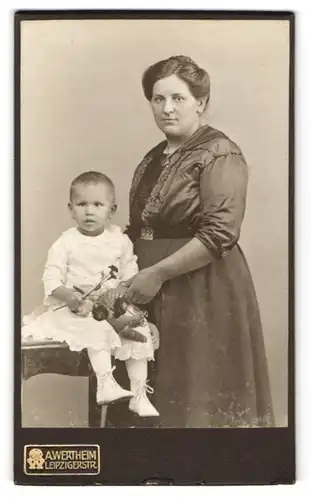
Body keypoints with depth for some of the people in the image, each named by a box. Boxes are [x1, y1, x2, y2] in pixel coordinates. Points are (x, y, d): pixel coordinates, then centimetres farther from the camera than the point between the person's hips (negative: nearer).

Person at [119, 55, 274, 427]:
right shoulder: (154, 159, 13)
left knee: (200, 395, 4)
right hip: (153, 296, 7)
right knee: (162, 393, 14)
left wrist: (156, 273, -19)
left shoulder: (219, 155, -11)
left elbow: (219, 235, -21)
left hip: (205, 293, -7)